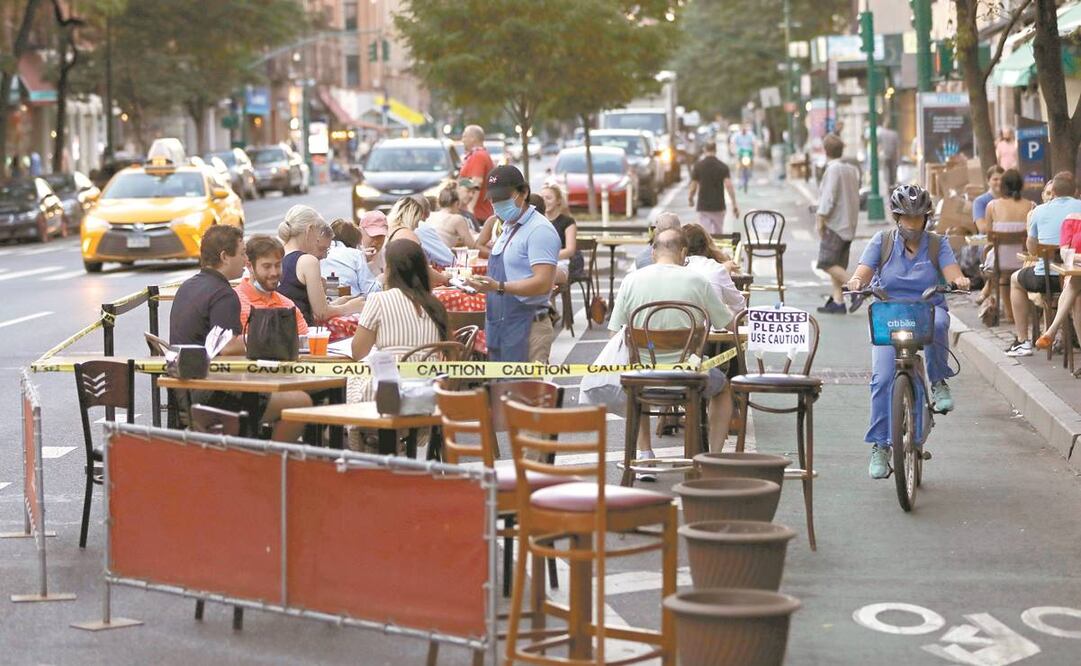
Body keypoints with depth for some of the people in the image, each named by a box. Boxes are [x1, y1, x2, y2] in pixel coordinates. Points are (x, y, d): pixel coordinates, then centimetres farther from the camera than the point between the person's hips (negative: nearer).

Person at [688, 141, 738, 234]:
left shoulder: (698, 166, -3)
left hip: (703, 207, -1)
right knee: (719, 234, 16)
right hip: (719, 207, 1)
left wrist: (690, 199, 19)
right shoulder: (723, 167, -1)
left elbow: (693, 187, -1)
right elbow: (729, 185, -12)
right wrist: (734, 205, -10)